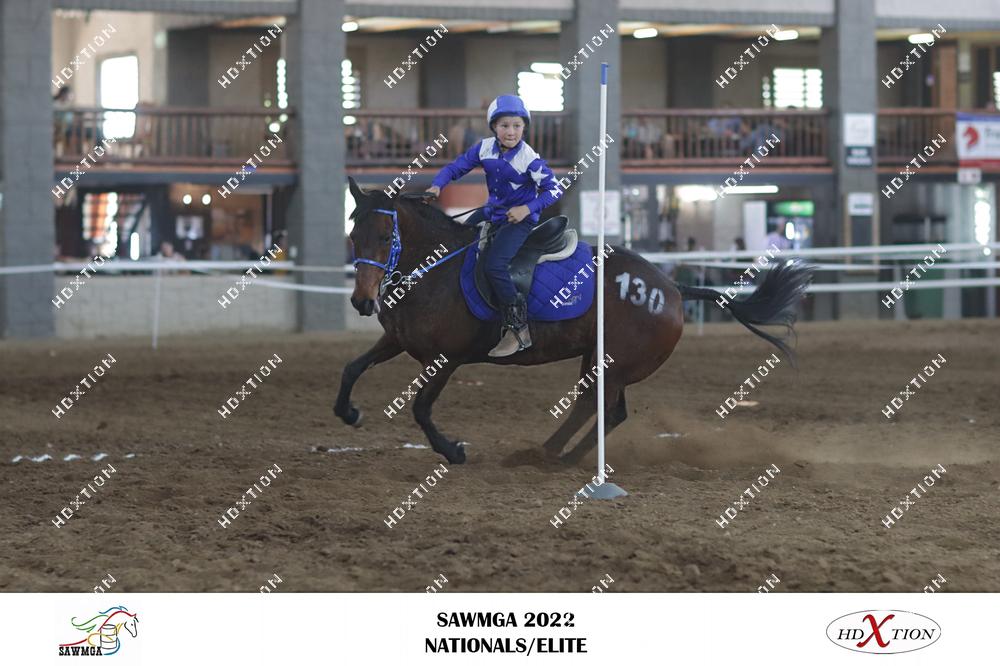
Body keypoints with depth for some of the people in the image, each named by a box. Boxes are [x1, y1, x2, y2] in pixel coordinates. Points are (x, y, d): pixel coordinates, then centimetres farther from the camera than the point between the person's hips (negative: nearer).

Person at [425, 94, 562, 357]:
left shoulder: (529, 159, -20)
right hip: (492, 211, 7)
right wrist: (436, 185, -16)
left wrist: (527, 209, -25)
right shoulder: (485, 148, -5)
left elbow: (555, 190, -16)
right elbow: (456, 167, 2)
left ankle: (519, 329, -18)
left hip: (520, 218, -7)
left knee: (495, 265, -25)